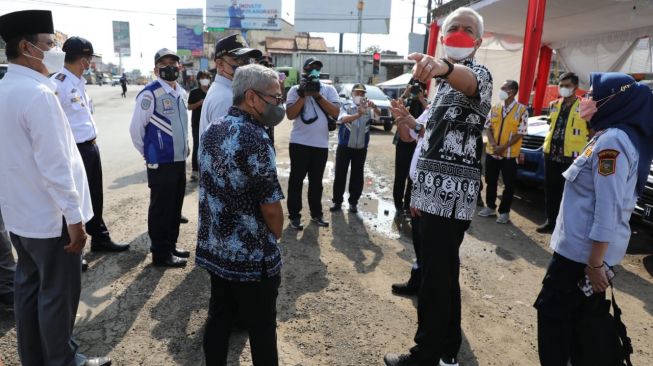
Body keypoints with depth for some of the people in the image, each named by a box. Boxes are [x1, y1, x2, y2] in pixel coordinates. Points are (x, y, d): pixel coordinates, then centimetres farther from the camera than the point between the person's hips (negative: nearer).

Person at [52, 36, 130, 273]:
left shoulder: (79, 82, 11)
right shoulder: (58, 85, -18)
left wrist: (92, 143, 17)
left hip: (91, 147, 9)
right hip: (74, 151, -9)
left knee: (95, 197, 20)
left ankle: (100, 239, 37)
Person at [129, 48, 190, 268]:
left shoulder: (181, 93, 9)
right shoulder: (150, 94, -16)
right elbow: (136, 129, -11)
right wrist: (150, 154, -1)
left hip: (180, 160, 8)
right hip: (161, 163, -8)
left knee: (175, 206, 17)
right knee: (160, 208, 3)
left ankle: (171, 245, 33)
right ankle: (161, 254, 16)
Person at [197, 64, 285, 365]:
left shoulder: (211, 131, 4)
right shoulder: (255, 140, -22)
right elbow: (271, 206, -20)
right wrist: (274, 237, 0)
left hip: (213, 248, 8)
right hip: (252, 256, -7)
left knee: (219, 317, 20)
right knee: (261, 329, 10)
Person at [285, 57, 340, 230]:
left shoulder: (329, 89, 6)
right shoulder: (296, 90, 1)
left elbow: (336, 112, -7)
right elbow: (290, 115, -9)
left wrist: (318, 95, -12)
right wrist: (304, 95, -15)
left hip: (321, 144, 2)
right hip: (299, 143, -2)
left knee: (316, 181, 13)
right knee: (296, 180, 3)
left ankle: (316, 213, 24)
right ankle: (294, 215, 12)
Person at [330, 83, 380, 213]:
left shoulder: (368, 108, 3)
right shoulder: (346, 106, -5)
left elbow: (379, 113, -16)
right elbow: (343, 119, -25)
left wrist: (374, 107, -39)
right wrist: (358, 114, -44)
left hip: (361, 148, 2)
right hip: (344, 146, -2)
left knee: (357, 175, 7)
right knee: (340, 174, 3)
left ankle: (353, 202, 18)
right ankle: (337, 201, 15)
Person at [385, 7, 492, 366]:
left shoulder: (479, 74, -8)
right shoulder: (444, 84, 21)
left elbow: (467, 80, -37)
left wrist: (442, 67, -56)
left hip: (451, 193, -9)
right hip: (437, 190, 10)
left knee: (436, 273, -4)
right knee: (442, 271, 17)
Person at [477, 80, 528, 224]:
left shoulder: (521, 110, -6)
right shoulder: (495, 108, 7)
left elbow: (520, 133, -9)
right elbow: (488, 127, 6)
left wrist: (503, 147, -17)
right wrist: (493, 144, -11)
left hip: (510, 154, -4)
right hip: (491, 152, 4)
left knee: (509, 184, 2)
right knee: (490, 181, 12)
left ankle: (504, 212, 13)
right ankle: (490, 207, 26)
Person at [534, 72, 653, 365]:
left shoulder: (611, 141, -20)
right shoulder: (609, 137, 11)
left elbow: (608, 208, -24)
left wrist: (596, 263, -22)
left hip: (584, 250, -9)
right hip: (586, 247, 9)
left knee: (552, 311, 4)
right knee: (581, 316, 19)